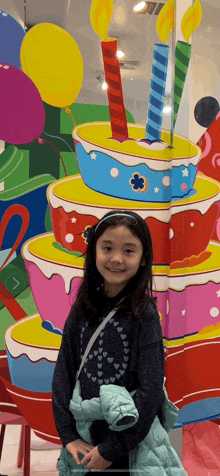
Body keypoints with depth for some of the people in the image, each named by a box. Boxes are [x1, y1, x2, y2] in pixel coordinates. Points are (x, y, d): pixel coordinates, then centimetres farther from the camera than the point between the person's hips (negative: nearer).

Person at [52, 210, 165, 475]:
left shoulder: (145, 316, -17)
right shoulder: (82, 310, -5)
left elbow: (150, 391, -17)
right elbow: (63, 373, -2)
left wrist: (112, 449, -14)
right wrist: (68, 435, -7)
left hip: (134, 446, -3)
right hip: (86, 438, 4)